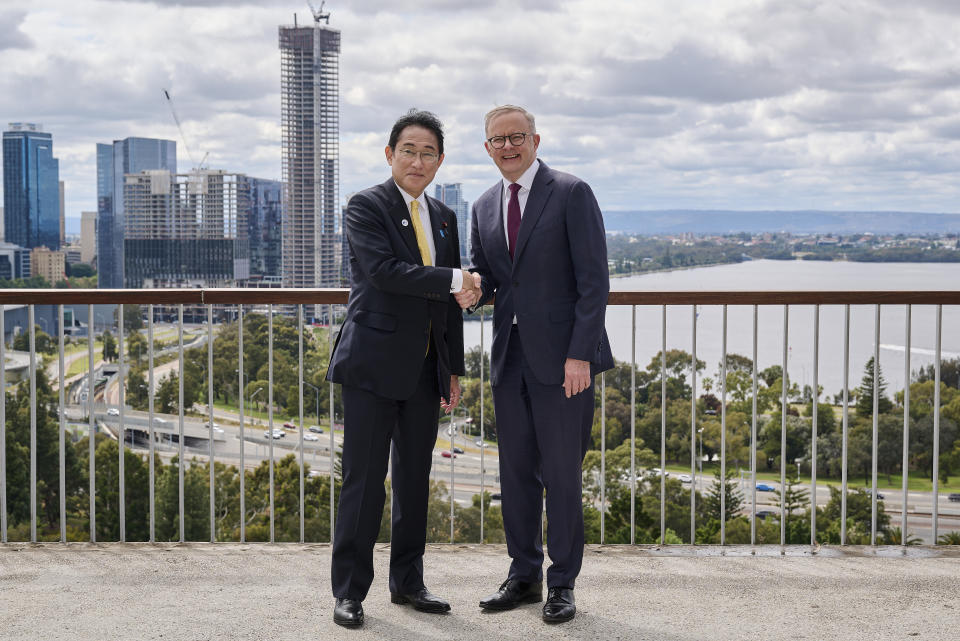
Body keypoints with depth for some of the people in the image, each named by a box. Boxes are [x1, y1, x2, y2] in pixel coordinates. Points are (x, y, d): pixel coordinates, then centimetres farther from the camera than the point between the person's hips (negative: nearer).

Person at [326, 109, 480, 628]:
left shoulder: (443, 218, 15)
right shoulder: (366, 207, -4)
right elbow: (384, 270, -20)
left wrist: (454, 369, 15)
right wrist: (453, 279, -16)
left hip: (424, 370, 6)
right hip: (374, 365, -6)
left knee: (415, 478, 11)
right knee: (364, 480, -4)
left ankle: (407, 581, 23)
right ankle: (349, 591, 6)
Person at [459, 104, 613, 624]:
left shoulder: (572, 193, -5)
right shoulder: (485, 208, 13)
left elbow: (594, 280, -10)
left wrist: (580, 354, -16)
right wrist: (474, 288, -7)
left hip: (562, 357, -6)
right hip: (510, 356, 6)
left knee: (561, 473, 1)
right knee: (515, 470, 11)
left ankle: (562, 584, 14)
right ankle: (524, 575, 24)